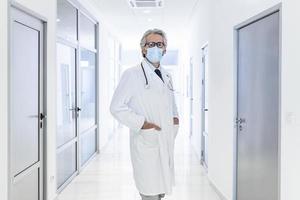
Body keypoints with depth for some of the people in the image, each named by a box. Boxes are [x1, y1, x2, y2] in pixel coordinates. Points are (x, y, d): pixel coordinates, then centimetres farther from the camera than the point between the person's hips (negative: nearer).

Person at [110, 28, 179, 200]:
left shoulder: (167, 76, 17)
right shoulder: (132, 74, -5)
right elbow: (117, 107, -9)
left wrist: (175, 117, 10)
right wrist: (141, 123, -16)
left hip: (167, 142, 7)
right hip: (146, 142, -7)